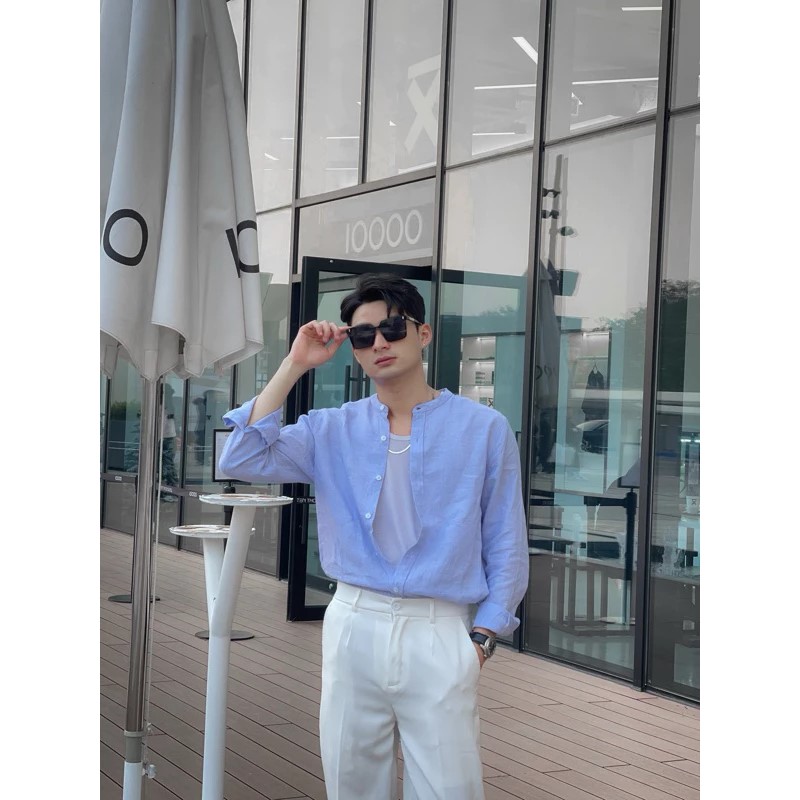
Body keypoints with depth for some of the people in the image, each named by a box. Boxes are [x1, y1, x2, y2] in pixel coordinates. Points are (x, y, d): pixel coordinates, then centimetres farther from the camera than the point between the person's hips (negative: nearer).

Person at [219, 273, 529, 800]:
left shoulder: (484, 429, 1)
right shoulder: (332, 431, 7)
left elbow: (505, 544, 4)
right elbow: (243, 460, -7)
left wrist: (484, 635, -4)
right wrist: (295, 366, -5)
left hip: (440, 632, -2)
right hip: (353, 627, 3)